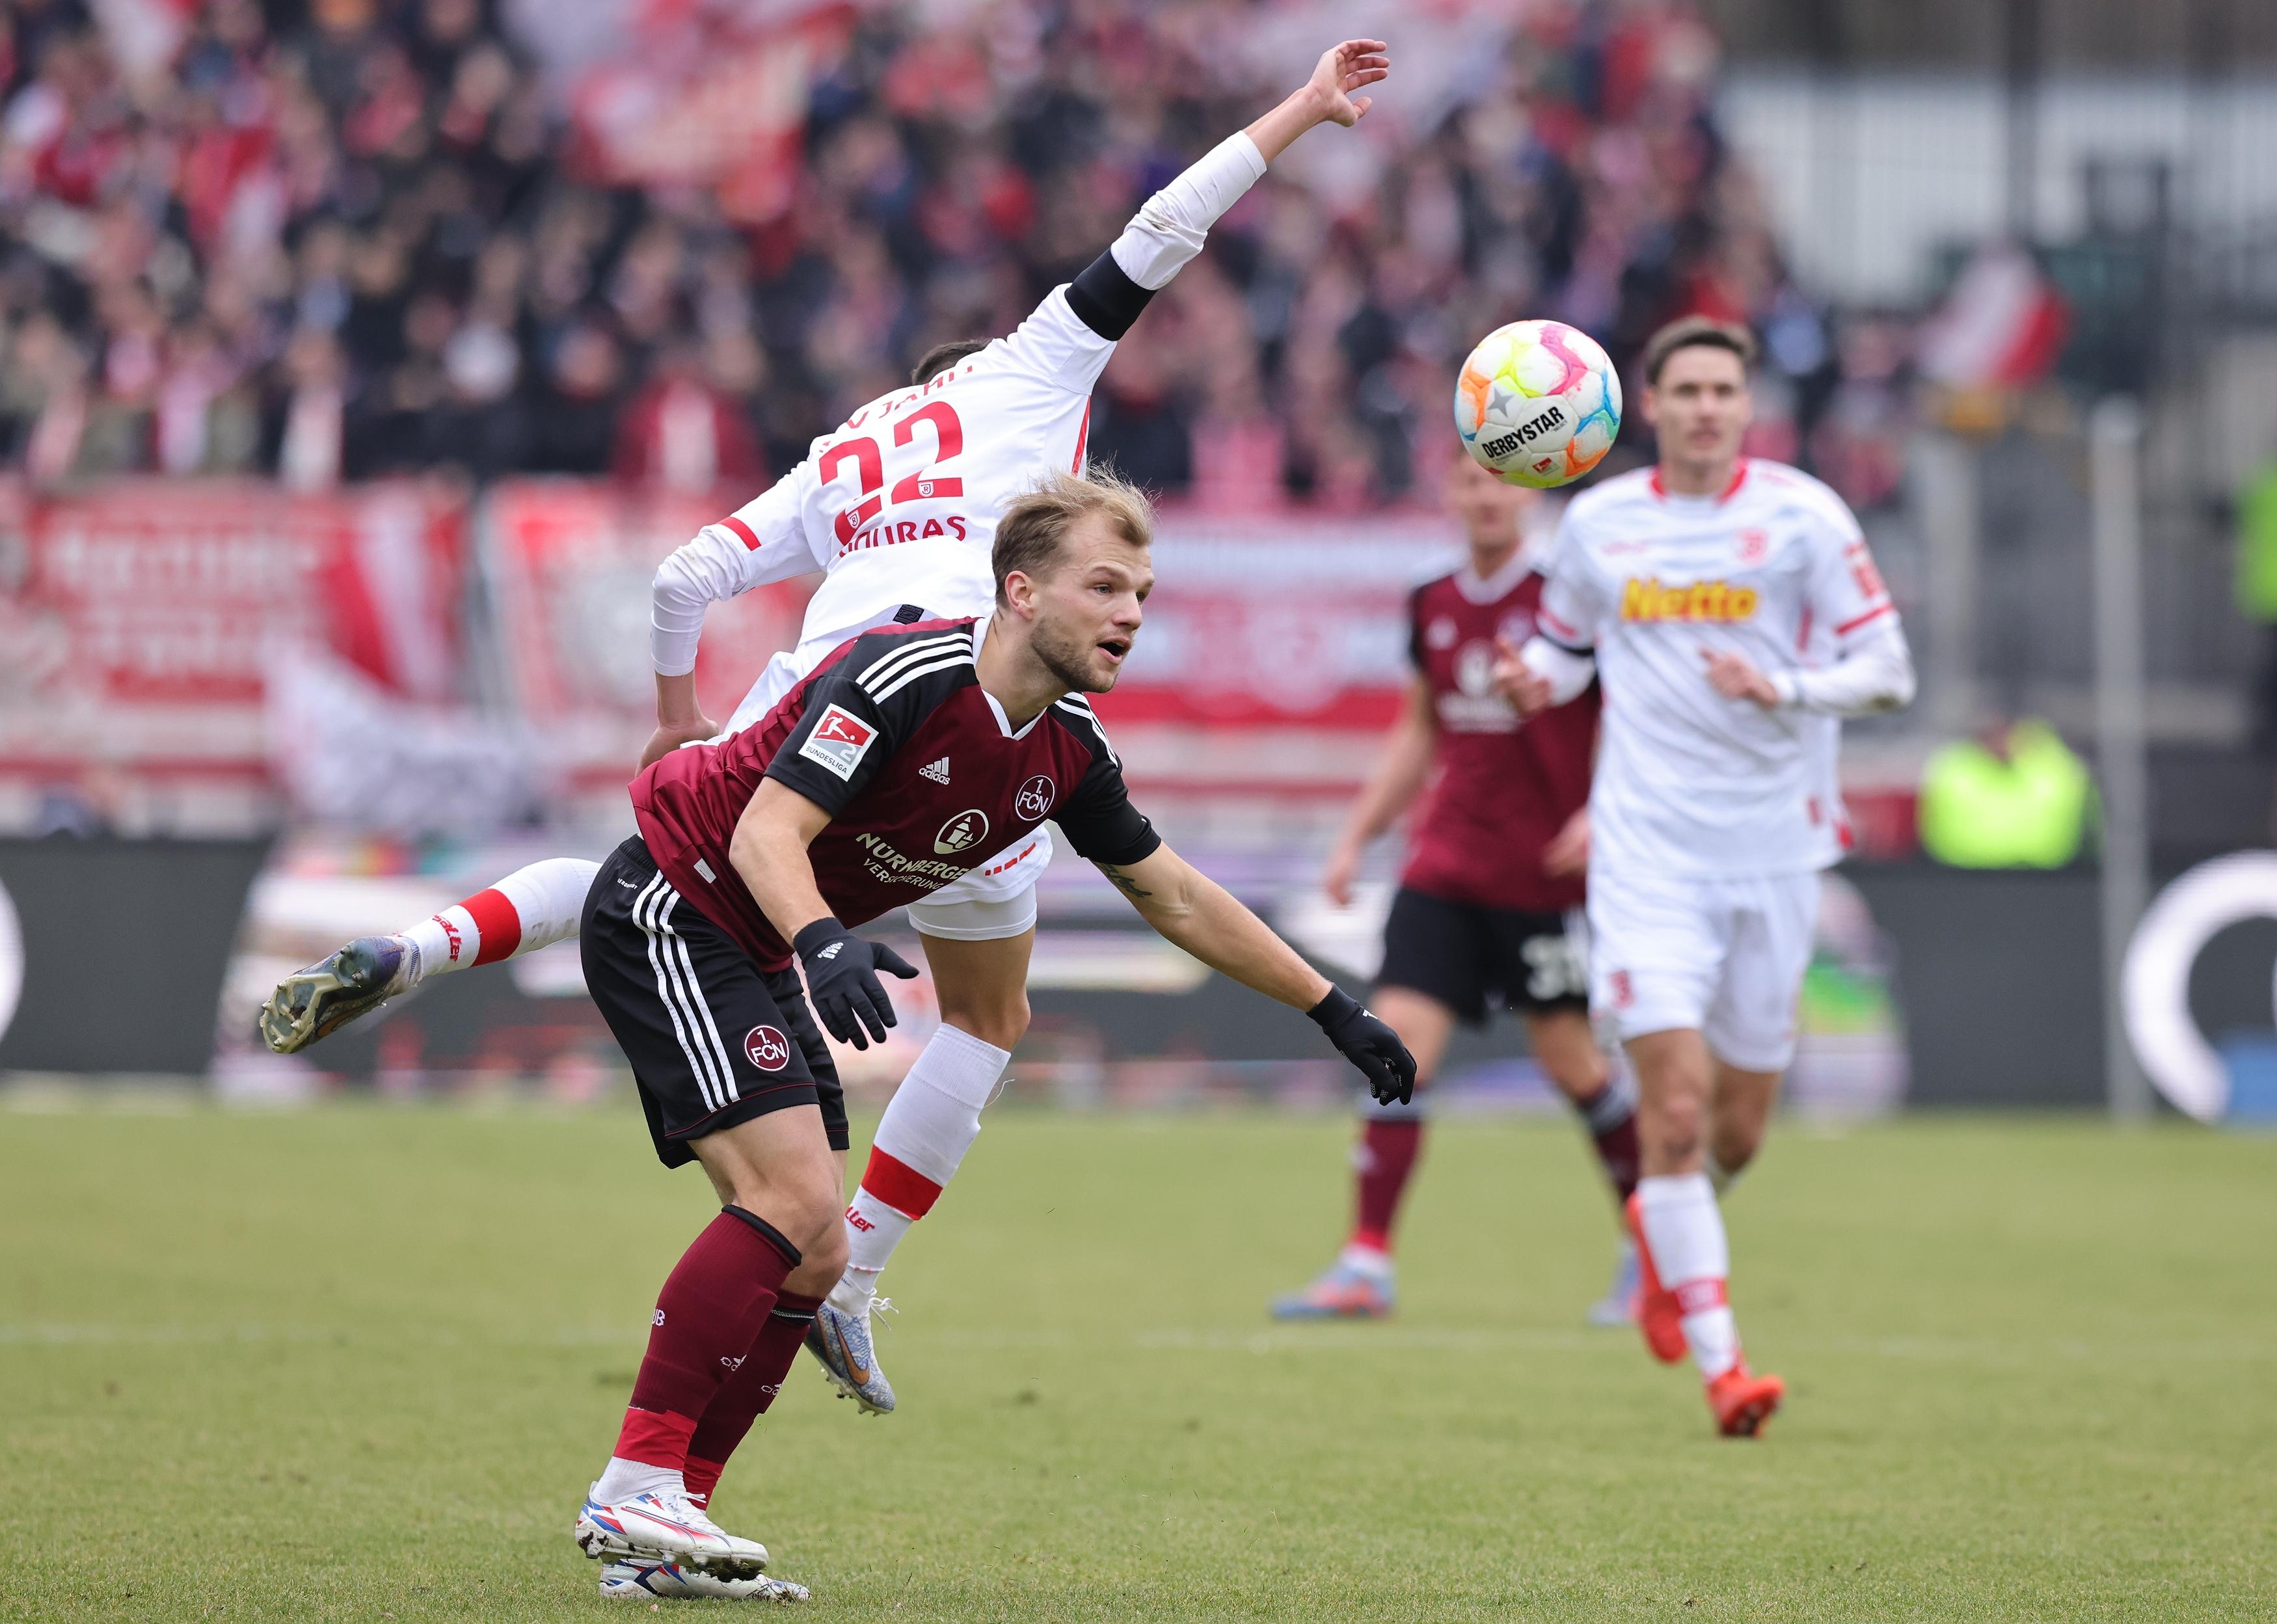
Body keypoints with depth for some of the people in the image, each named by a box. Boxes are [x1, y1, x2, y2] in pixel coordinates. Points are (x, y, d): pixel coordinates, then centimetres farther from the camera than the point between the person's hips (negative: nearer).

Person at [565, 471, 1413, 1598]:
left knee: (811, 1257, 2)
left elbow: (1176, 899, 14)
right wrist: (822, 941, -48)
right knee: (793, 1197, -22)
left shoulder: (1068, 751, 1)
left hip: (758, 954, 9)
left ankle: (665, 1516, 5)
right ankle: (634, 1490, -22)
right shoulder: (906, 676, -24)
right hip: (667, 909, -9)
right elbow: (767, 832, -30)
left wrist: (1332, 1010, 15)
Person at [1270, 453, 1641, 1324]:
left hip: (1543, 875, -4)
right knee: (1397, 1046, -7)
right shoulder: (1434, 606, 9)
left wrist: (1600, 813, -21)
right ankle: (1366, 1265, -7)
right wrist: (1355, 836, 17)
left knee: (1571, 1059, 2)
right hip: (1444, 865, 4)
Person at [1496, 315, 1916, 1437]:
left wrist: (1784, 689, -19)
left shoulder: (1802, 514, -1)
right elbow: (1562, 649, 22)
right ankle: (1719, 1364, -10)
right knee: (1675, 1109, -14)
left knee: (1736, 1132, 9)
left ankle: (1660, 1228, 44)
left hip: (1773, 850, 0)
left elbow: (1887, 672, -1)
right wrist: (1529, 683, -1)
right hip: (1648, 849, 0)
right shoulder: (1598, 522, 6)